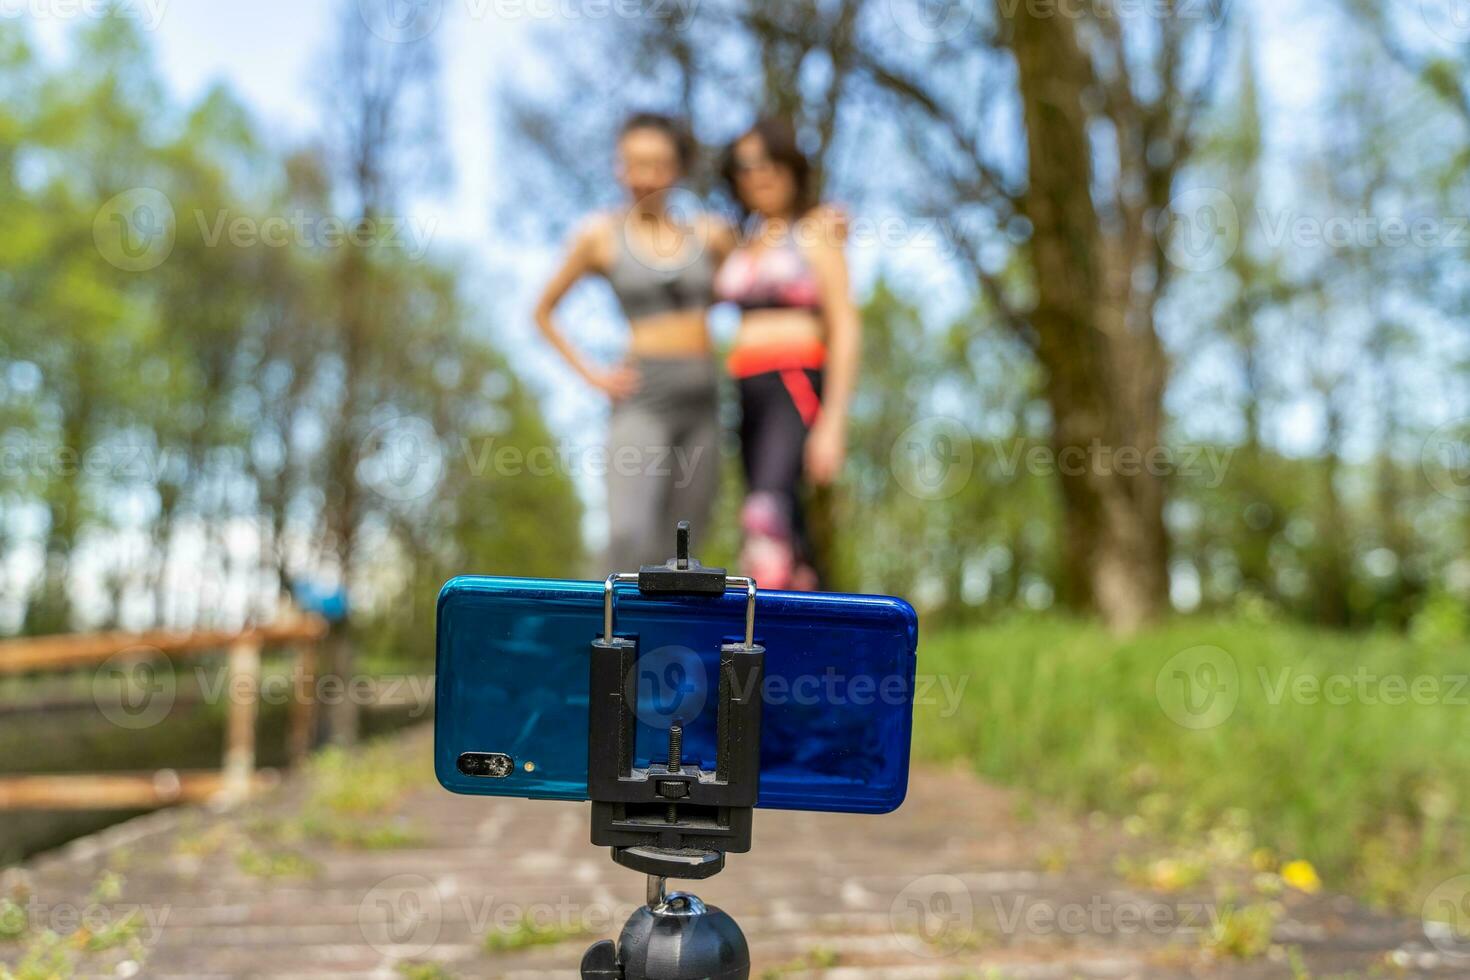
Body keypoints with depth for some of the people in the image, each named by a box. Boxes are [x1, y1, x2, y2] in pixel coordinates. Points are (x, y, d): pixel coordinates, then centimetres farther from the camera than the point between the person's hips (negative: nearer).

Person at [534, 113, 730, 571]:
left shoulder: (707, 234, 7)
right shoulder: (600, 235, 2)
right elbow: (544, 312, 13)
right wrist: (591, 374, 2)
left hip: (702, 398, 3)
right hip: (642, 397, -3)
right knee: (629, 535, -20)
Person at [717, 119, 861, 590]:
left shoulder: (816, 232, 1)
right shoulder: (745, 242, 20)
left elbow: (845, 328, -7)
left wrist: (833, 424, -16)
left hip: (798, 386, -7)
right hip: (749, 393, 7)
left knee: (766, 512, -27)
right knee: (788, 538, 6)